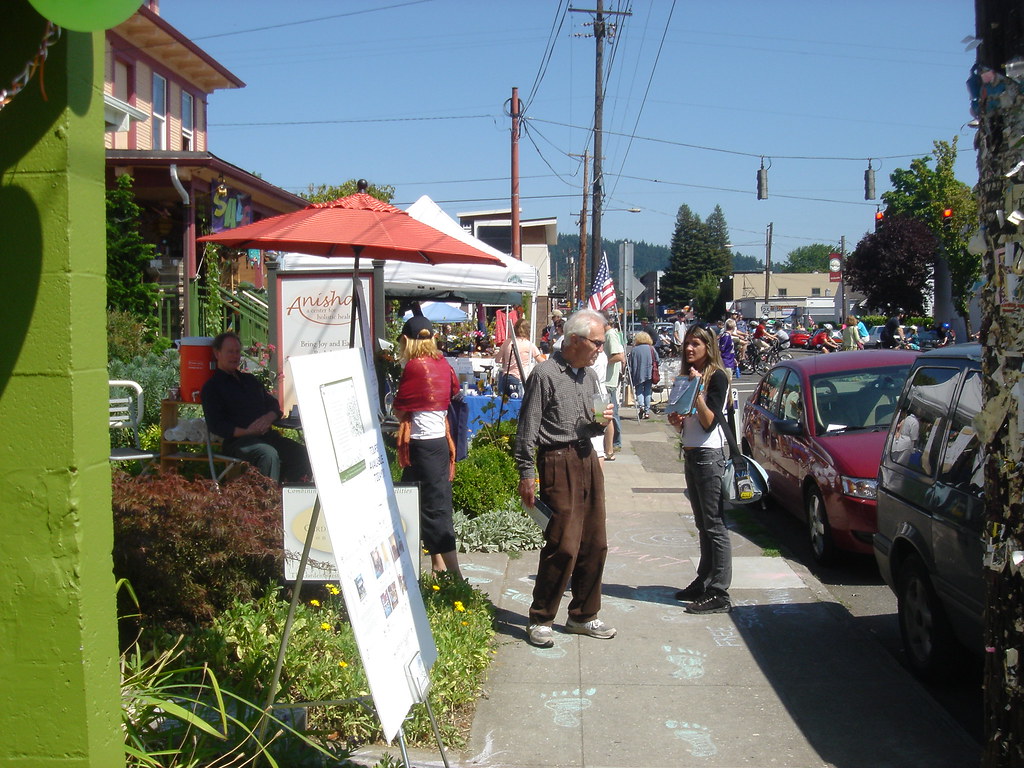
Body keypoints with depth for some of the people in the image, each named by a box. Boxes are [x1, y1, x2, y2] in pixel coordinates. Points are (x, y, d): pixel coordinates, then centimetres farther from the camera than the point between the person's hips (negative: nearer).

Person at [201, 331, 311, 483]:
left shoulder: (250, 380, 28)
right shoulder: (212, 387, 6)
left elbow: (274, 405, 23)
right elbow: (215, 426, -4)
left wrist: (268, 417, -2)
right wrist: (247, 432, -17)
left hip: (267, 435, 6)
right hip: (238, 441, -6)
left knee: (302, 453, -19)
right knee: (269, 454, -38)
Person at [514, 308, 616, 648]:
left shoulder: (590, 375, 15)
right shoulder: (545, 374, -9)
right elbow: (527, 430, -10)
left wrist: (601, 422, 1)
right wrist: (526, 475, -13)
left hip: (588, 459, 8)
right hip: (558, 463, -8)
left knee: (595, 543, 9)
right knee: (564, 545, -10)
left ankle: (583, 616, 23)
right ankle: (540, 620, 5)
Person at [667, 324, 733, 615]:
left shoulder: (716, 377, -9)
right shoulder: (687, 376, 15)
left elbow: (709, 422, -17)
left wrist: (697, 392, -24)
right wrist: (676, 419, 0)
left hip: (709, 455, -9)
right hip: (690, 454, 9)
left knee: (714, 525, -8)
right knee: (703, 525, 13)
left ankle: (720, 593, -7)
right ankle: (704, 582, 20)